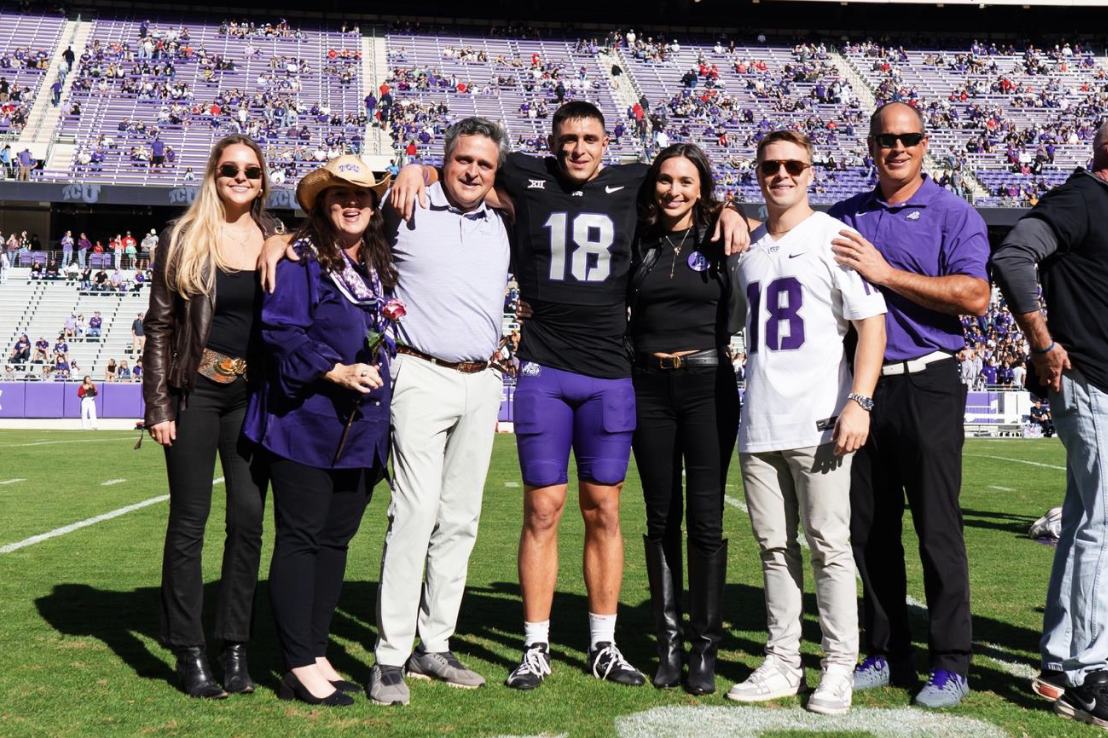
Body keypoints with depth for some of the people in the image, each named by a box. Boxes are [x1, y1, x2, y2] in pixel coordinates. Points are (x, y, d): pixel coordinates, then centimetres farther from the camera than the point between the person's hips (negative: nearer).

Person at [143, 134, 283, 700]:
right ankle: (189, 653, 9)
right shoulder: (184, 238, 0)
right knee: (189, 521, 1)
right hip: (197, 388, -2)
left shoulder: (276, 239, 8)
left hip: (255, 393, 3)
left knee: (249, 518, 2)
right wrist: (158, 405, -6)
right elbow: (159, 324, 0)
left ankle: (235, 647, 12)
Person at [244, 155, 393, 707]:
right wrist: (335, 371, -20)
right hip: (307, 423, -7)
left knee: (336, 538, 11)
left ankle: (316, 653, 20)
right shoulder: (300, 258, -6)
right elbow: (280, 330, -15)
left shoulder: (381, 264, 16)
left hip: (361, 427, 7)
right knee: (301, 539, -2)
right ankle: (300, 667, 3)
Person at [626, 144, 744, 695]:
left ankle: (705, 649, 5)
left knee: (705, 519, -4)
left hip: (707, 385, -2)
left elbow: (735, 317, 3)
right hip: (649, 386, 2)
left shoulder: (721, 242, 2)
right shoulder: (638, 243, 7)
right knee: (662, 518, 7)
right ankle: (669, 643, 15)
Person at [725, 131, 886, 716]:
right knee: (775, 546, 9)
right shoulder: (748, 247, 15)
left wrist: (859, 402, -15)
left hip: (818, 423, -6)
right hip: (759, 423, 6)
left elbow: (872, 322, -8)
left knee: (828, 546, -2)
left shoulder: (833, 236, -2)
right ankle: (782, 662, 17)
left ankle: (839, 668, 6)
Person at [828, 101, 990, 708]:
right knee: (870, 529, 9)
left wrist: (885, 273, -15)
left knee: (938, 529, -2)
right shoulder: (844, 217, 14)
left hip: (926, 389, -5)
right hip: (861, 387, 5)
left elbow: (974, 296, -13)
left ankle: (951, 663, 6)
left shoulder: (953, 214, 0)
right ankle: (887, 655, 20)